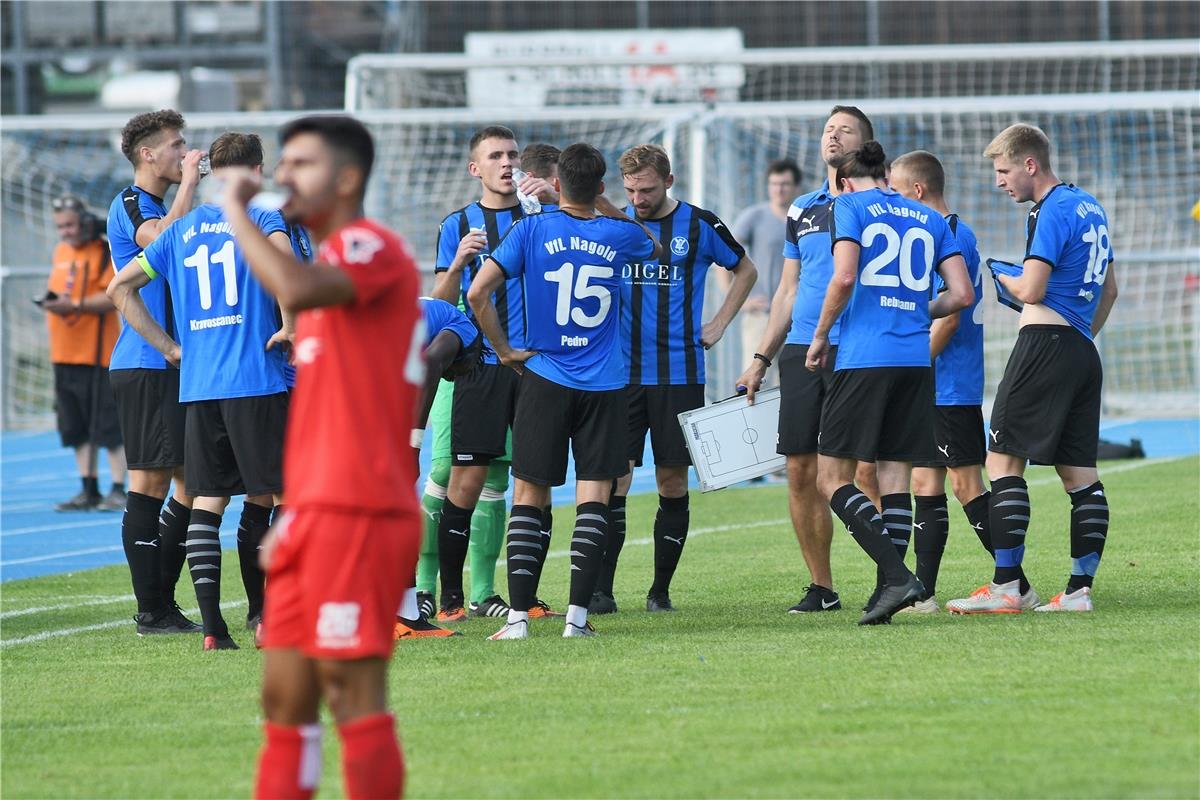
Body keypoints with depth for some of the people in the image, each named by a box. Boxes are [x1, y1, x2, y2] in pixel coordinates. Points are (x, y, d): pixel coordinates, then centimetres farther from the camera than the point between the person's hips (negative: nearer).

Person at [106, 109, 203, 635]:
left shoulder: (158, 208, 20)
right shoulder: (129, 205, -9)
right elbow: (160, 241, -30)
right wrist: (189, 182, -20)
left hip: (171, 365, 10)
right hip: (143, 366, -10)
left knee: (189, 480, 9)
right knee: (151, 481, -7)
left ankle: (162, 603, 14)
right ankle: (151, 611, -5)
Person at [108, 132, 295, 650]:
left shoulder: (182, 230, 15)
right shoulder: (261, 215, 0)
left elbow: (119, 287, 18)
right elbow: (281, 257, -24)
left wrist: (169, 347, 16)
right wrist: (291, 324, -13)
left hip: (198, 387, 4)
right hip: (257, 382, -4)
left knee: (208, 501, 2)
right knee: (263, 497, 7)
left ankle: (213, 627, -6)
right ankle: (259, 612, 7)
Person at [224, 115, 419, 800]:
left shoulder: (372, 248, -8)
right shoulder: (330, 262, 22)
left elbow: (297, 290, -31)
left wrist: (238, 213, -18)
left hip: (357, 513, -10)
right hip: (316, 513, 10)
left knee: (355, 692, -8)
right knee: (285, 695, 8)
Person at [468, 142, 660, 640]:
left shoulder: (532, 230, -3)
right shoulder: (619, 235, 2)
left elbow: (478, 292, -10)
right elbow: (654, 248, 28)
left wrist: (505, 351, 1)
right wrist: (604, 207, 25)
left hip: (546, 378, -1)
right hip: (605, 387, 1)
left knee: (529, 498, 4)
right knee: (593, 497, 1)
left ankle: (519, 615, -3)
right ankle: (578, 614, -7)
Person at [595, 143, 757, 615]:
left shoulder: (700, 226, 1)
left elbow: (745, 270, 15)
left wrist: (718, 325, 8)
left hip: (679, 374, 0)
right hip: (623, 372, 1)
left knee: (673, 482, 3)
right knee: (612, 478, -7)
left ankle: (661, 590, 13)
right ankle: (601, 590, -5)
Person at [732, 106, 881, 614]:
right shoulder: (802, 211, 17)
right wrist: (761, 359, 17)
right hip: (801, 352, 5)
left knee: (865, 469, -10)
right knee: (801, 473, 2)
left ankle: (887, 580, -3)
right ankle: (821, 587, 11)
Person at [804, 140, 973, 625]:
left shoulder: (850, 207, 2)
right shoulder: (930, 220, 16)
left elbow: (843, 278, -13)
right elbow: (962, 294, 10)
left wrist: (819, 337, -1)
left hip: (863, 360, -5)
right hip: (916, 361, 5)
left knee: (832, 477, -2)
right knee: (895, 477, 8)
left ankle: (897, 577, -17)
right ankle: (888, 591, 2)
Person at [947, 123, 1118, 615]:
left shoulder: (1052, 211, -11)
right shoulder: (1089, 207, 17)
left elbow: (1031, 291, -17)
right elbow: (1109, 289, 25)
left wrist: (1003, 278, 3)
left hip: (1046, 343, -9)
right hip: (1083, 351, 9)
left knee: (1003, 459, -7)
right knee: (1079, 472, 5)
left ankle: (1005, 587, -12)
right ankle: (1080, 589, 3)